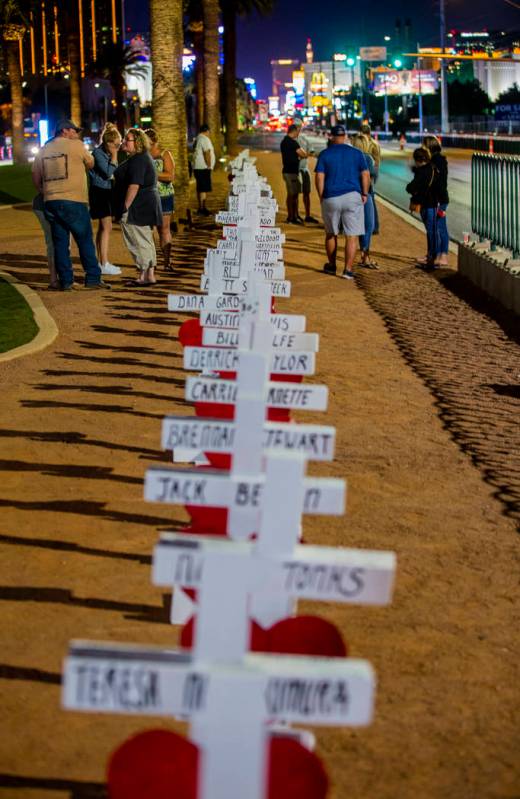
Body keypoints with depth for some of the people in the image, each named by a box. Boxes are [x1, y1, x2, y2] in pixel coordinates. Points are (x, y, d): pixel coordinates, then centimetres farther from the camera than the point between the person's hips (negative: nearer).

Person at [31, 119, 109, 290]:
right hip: (74, 201, -5)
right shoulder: (76, 145, -3)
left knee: (60, 243, 8)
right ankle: (93, 278, 2)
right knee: (85, 241, 2)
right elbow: (90, 164, 10)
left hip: (50, 202, 5)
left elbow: (36, 178, 14)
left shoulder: (43, 150, 12)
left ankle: (65, 281, 7)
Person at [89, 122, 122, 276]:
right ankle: (104, 264, -12)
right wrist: (114, 156, -17)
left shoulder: (108, 153, 8)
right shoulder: (98, 152, -16)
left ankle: (101, 262, 19)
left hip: (106, 191, 9)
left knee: (103, 228, 13)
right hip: (99, 192, -9)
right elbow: (108, 173, -20)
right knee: (106, 227, -12)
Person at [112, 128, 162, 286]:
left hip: (138, 207, -11)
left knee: (140, 242, -7)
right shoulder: (142, 157, 18)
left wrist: (125, 207, -23)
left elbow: (134, 185, -24)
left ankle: (145, 276, -6)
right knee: (145, 241, 12)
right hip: (147, 206, 11)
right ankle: (149, 274, 16)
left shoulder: (138, 160, -17)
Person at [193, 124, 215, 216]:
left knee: (200, 189, 14)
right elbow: (207, 154, -21)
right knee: (204, 189, -9)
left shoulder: (197, 139, 16)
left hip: (197, 168, 10)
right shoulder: (205, 139, -13)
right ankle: (202, 209, -11)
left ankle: (201, 208, 20)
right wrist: (209, 166, -14)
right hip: (203, 168, -10)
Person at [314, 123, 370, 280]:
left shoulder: (324, 154, 1)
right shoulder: (356, 153, 4)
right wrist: (365, 194, 11)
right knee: (352, 236, 0)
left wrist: (321, 196, 5)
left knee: (331, 234, 18)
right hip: (352, 197, 0)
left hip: (331, 198, 1)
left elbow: (319, 177, -4)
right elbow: (366, 175, 2)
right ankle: (348, 269, -7)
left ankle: (331, 266, 29)